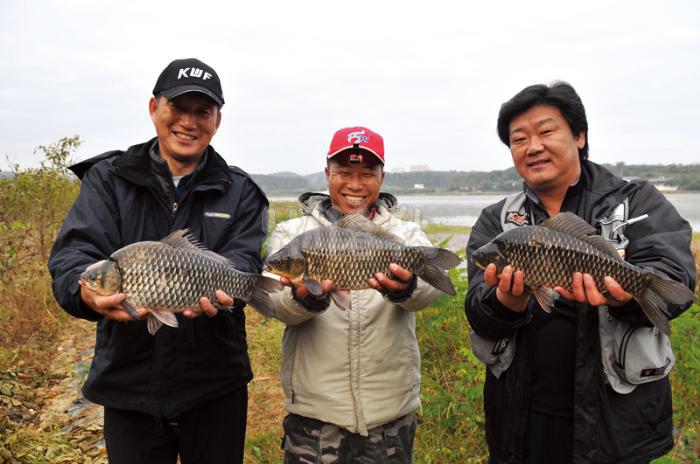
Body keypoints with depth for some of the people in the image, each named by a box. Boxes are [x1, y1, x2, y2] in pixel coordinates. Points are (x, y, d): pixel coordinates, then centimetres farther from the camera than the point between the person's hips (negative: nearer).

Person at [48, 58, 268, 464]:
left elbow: (245, 261, -10)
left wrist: (220, 290, -34)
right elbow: (72, 252, -12)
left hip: (216, 386, 1)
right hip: (129, 384, 0)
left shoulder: (240, 193, 2)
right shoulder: (107, 179, 1)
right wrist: (86, 289, -35)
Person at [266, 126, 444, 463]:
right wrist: (305, 299, -34)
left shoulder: (406, 234, 5)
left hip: (392, 414, 1)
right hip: (314, 413, -1)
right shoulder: (291, 233, 3)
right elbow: (275, 300, -12)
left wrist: (406, 288, -37)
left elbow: (432, 281, -15)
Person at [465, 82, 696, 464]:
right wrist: (507, 304, -30)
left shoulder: (638, 202, 0)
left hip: (617, 418, -1)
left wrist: (625, 294, -35)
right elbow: (478, 313, -8)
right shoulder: (494, 222, 3)